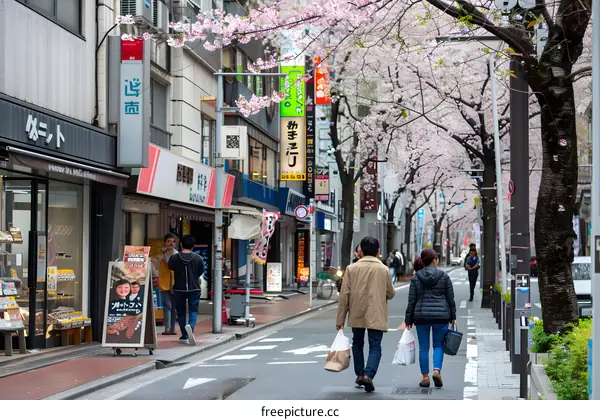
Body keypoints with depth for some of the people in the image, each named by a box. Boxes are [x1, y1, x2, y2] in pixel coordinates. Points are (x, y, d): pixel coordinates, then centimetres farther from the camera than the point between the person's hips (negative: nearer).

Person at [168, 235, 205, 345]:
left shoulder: (174, 258, -7)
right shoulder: (198, 258, -5)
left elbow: (171, 267, 12)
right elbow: (200, 272, 7)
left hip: (179, 288, 0)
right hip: (194, 288, 0)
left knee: (181, 312, 12)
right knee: (193, 310, 4)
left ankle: (184, 336, 14)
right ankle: (191, 326, -27)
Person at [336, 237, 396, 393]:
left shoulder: (352, 268, -2)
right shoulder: (383, 269, -3)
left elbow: (344, 295, -3)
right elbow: (391, 294, 6)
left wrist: (340, 319, 2)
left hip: (356, 315, 2)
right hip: (376, 316, -2)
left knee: (357, 344, 21)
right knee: (375, 347, 0)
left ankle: (360, 374, 25)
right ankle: (368, 375, -20)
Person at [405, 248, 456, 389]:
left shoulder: (416, 278, 1)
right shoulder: (444, 276, -1)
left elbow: (411, 301, 1)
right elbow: (450, 298, 2)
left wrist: (409, 319, 7)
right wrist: (453, 316, 11)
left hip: (422, 315, 1)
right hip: (441, 315, -1)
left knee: (423, 347, 7)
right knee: (438, 345, 8)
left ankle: (425, 377, 6)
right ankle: (437, 370, -13)